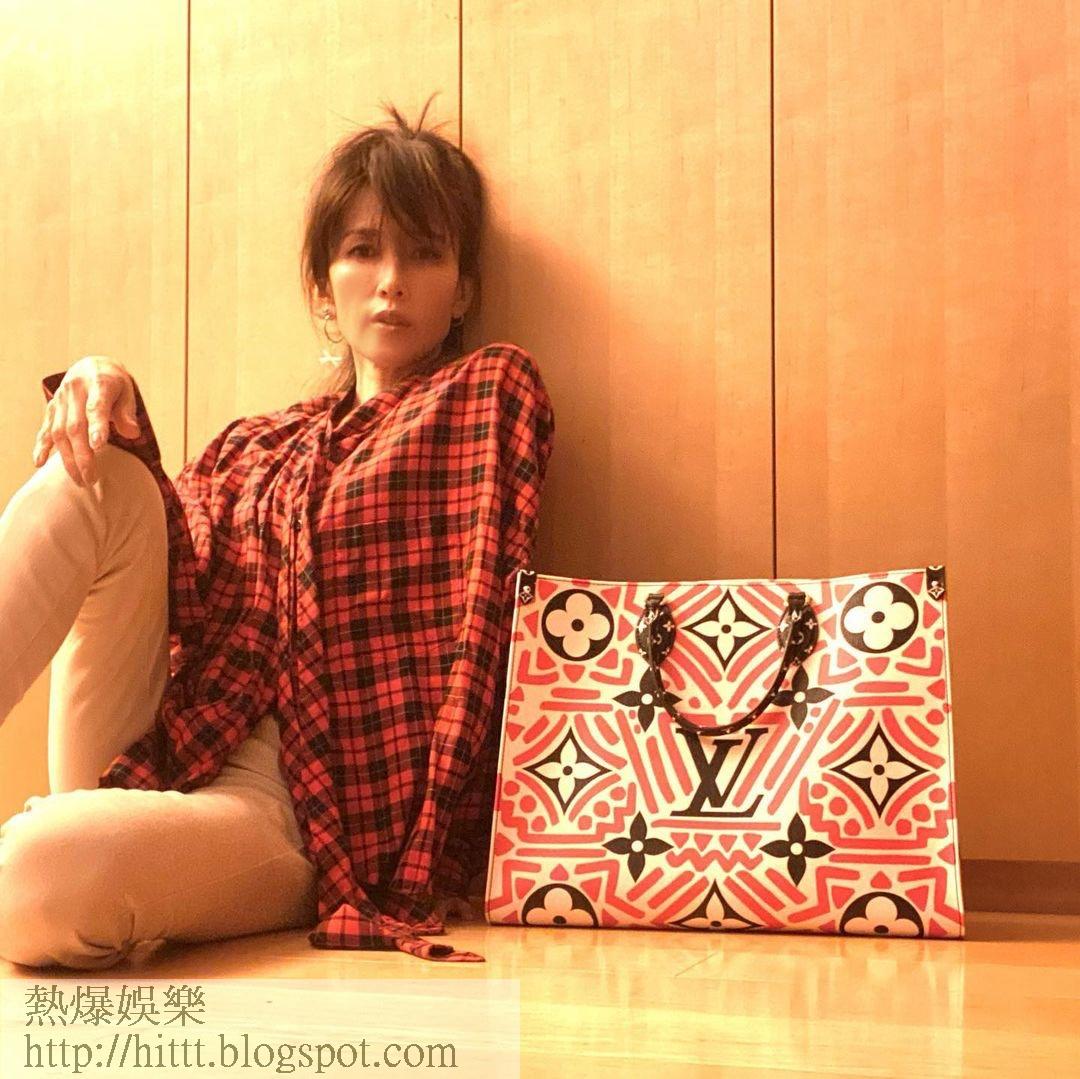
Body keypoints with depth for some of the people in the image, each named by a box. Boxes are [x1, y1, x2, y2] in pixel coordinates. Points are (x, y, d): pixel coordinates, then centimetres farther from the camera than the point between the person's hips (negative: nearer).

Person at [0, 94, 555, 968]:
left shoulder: (493, 391, 6)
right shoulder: (256, 446, 23)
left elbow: (479, 631, -5)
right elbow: (177, 585, 6)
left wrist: (415, 880, -13)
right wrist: (109, 403, -7)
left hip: (292, 811, -6)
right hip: (152, 764, 6)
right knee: (103, 480, -14)